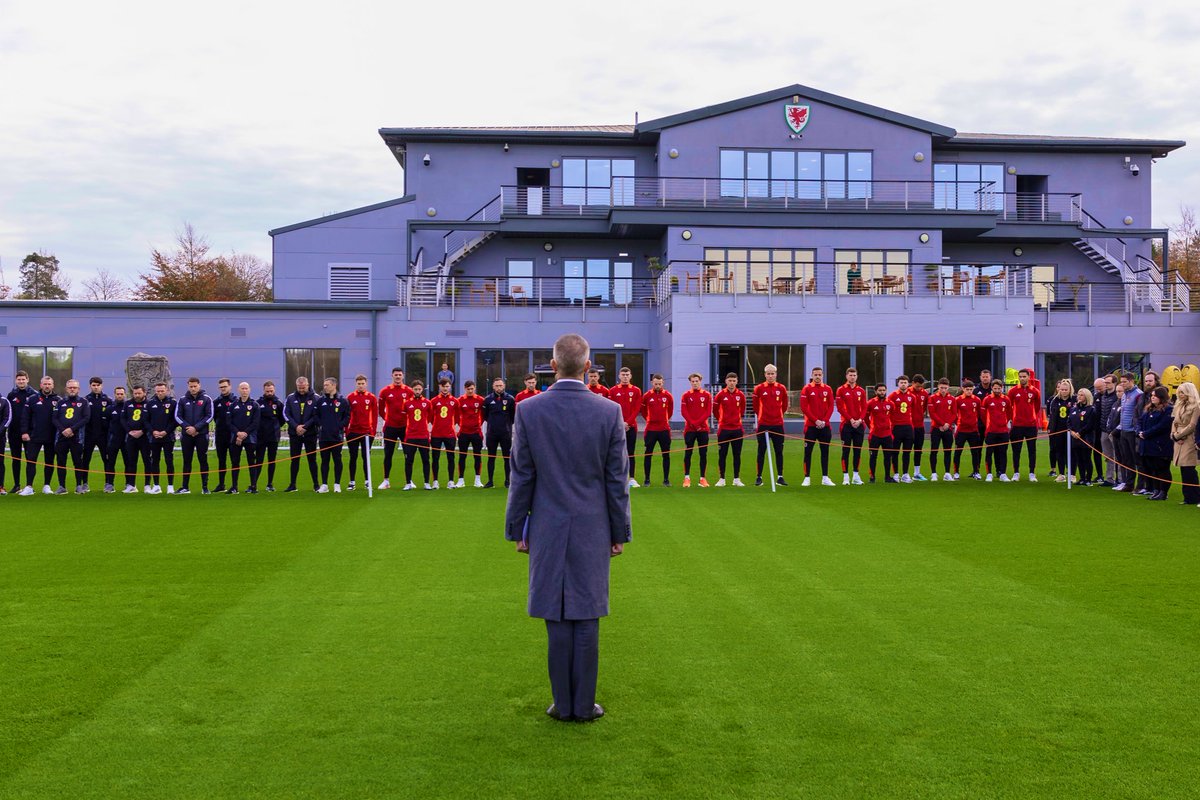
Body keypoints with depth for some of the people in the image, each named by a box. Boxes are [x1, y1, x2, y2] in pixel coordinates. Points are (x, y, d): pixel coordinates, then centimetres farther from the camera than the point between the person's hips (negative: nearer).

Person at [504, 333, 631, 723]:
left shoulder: (528, 411, -7)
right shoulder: (609, 412, -6)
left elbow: (521, 478, -2)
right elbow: (617, 480, -1)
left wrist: (517, 529, 8)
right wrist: (620, 532, 8)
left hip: (548, 530, 0)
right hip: (592, 530, 0)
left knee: (557, 620, 6)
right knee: (586, 617, 6)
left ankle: (564, 703, 12)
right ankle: (584, 704, 11)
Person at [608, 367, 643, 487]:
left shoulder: (636, 391, 5)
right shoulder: (613, 391, 5)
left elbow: (637, 409, -1)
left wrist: (627, 422, -11)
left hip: (631, 426, 0)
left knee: (631, 453, 2)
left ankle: (632, 479, 4)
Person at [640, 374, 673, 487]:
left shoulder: (668, 396, 1)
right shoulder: (647, 396, -1)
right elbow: (643, 411, 12)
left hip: (664, 429, 1)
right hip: (650, 429, -1)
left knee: (666, 455, 4)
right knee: (648, 454, 2)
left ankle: (666, 479, 11)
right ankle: (647, 479, 9)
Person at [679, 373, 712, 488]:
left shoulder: (707, 395, 5)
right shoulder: (686, 395, 4)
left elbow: (708, 411, -1)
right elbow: (684, 411, -2)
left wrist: (698, 423, -12)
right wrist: (693, 423, -13)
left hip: (703, 428, 0)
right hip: (689, 429, 0)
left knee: (703, 454, 1)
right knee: (688, 453, 0)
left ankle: (703, 478, 7)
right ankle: (687, 478, 5)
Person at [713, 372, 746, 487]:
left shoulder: (741, 395, 2)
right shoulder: (721, 394, -4)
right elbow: (715, 408, 9)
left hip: (737, 429, 2)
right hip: (724, 429, -1)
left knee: (737, 455, 5)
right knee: (722, 455, 1)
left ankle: (736, 479, 11)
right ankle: (722, 479, 8)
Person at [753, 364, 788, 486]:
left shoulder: (781, 388, 2)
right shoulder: (759, 388, -2)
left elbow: (785, 405, 13)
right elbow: (756, 405, 10)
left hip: (778, 424, 1)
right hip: (763, 424, -1)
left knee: (779, 451, 4)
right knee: (761, 451, 3)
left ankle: (780, 477, 11)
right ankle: (759, 477, 8)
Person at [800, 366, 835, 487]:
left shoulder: (827, 389, 6)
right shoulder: (807, 389, -2)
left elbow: (831, 407, 4)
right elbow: (804, 407, -7)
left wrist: (825, 420, -9)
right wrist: (816, 421, -13)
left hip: (825, 426, 3)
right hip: (811, 425, -3)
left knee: (825, 451, 6)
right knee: (808, 451, -2)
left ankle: (825, 478, 11)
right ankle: (807, 478, 2)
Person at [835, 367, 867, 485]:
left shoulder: (861, 391, 10)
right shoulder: (841, 390, 0)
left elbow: (864, 408, 6)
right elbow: (840, 408, -6)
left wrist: (860, 419, -10)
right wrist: (850, 419, -14)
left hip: (859, 424, 3)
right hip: (846, 424, -3)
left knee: (857, 450, 6)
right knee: (846, 450, -3)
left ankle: (855, 475, 12)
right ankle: (846, 476, -1)